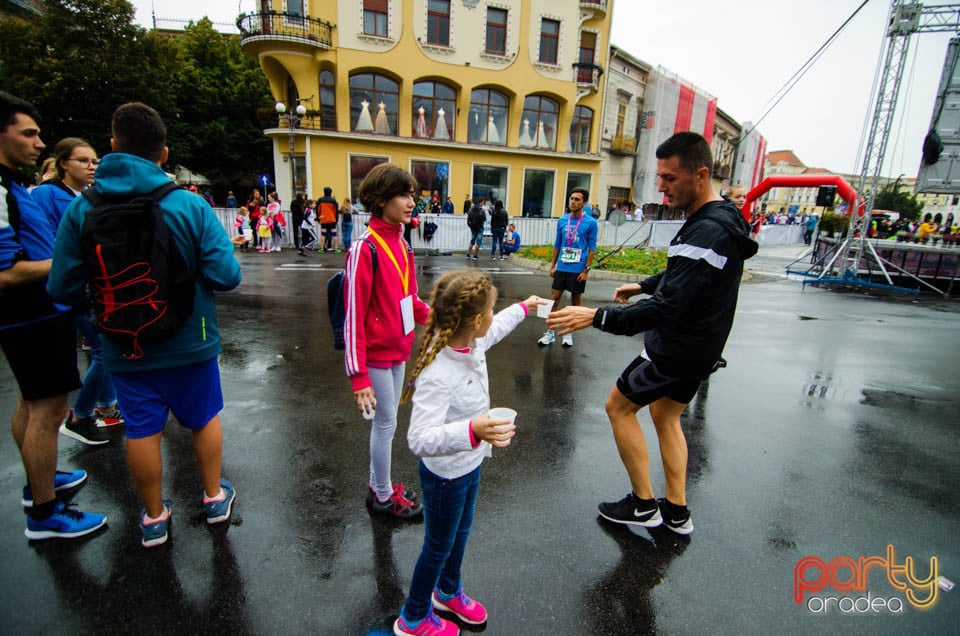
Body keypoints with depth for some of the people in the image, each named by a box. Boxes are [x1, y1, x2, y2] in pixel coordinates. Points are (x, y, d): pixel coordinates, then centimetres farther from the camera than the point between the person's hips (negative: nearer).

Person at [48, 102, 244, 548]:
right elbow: (227, 276, -19)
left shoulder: (81, 209, -10)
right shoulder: (191, 206, -17)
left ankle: (154, 517, 32)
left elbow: (63, 288, -6)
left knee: (141, 429, 15)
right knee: (205, 417, 19)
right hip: (189, 342, -1)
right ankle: (215, 497, 35)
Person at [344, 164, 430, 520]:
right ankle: (383, 497, 28)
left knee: (386, 421, 20)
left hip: (398, 349, 8)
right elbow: (354, 315, -21)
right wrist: (358, 375, -22)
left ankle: (378, 486, 39)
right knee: (386, 423, 7)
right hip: (377, 354, -8)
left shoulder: (401, 245, 5)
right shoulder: (365, 248, -19)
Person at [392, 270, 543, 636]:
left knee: (461, 532, 29)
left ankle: (449, 592, 57)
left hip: (470, 463, 8)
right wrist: (471, 431, -59)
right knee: (439, 547, 16)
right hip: (445, 475, -8)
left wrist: (522, 308, 25)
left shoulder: (470, 344, -12)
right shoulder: (437, 375, -39)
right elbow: (420, 440, -44)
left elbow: (494, 330, 12)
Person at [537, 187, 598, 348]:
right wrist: (553, 265, 10)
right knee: (554, 298, 2)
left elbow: (592, 248, -6)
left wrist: (586, 270, -11)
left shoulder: (591, 223, -7)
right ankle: (550, 333, 12)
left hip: (578, 270, -3)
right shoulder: (562, 220, 4)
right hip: (561, 268, 3)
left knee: (575, 301, 9)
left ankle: (569, 333, 23)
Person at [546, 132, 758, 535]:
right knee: (666, 417, 22)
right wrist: (644, 286, 24)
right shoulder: (721, 219, 5)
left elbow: (666, 308, -34)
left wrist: (596, 317, -34)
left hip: (678, 347, -10)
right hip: (700, 344, 10)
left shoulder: (707, 232, -29)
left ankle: (643, 505, 21)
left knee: (619, 407, 7)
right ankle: (676, 513, 33)